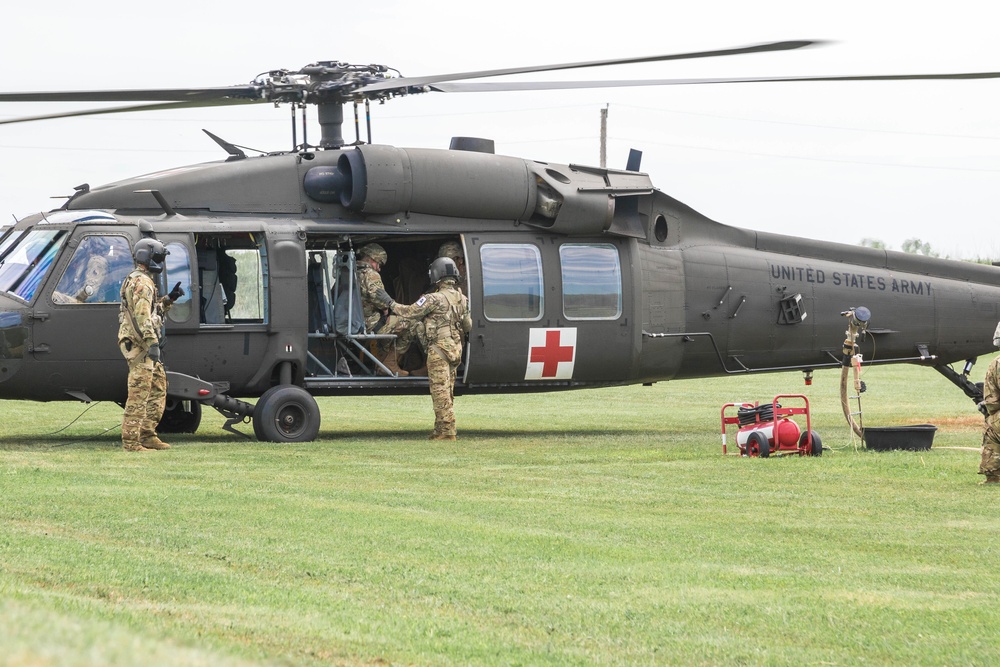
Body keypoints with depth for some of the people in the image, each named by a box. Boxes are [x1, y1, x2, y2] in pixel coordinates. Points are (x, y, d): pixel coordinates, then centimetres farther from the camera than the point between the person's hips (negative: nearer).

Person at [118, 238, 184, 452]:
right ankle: (131, 441, -10)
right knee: (139, 394, -10)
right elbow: (142, 315, -22)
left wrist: (169, 299, 17)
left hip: (144, 346, 11)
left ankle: (148, 435, 16)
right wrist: (152, 342, -28)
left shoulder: (141, 280, 22)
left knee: (158, 388, 14)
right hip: (139, 344, -11)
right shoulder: (142, 282, -12)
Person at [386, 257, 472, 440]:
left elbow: (410, 312, -10)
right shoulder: (462, 299, 9)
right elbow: (468, 326, 18)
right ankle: (441, 430, 19)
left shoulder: (435, 299, -15)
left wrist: (391, 304, 6)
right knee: (447, 392, 14)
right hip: (455, 349, 8)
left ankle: (447, 431, -8)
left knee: (440, 391, -5)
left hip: (439, 349, -8)